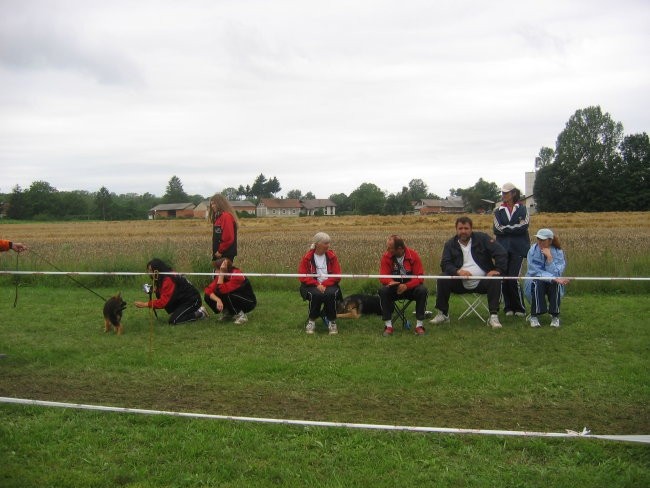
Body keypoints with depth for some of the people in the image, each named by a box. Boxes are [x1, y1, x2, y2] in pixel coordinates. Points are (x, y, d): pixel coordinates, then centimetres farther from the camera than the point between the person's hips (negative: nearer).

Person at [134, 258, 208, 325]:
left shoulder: (168, 279, -25)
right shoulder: (163, 277, 3)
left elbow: (163, 301, -29)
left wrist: (145, 304, -26)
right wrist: (155, 290, -8)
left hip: (193, 300, -9)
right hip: (183, 299, 9)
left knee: (173, 321, -18)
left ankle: (199, 314, -1)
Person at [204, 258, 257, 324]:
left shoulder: (237, 275, -29)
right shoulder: (220, 276, -9)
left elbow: (222, 290, -37)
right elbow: (208, 289, -18)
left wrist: (221, 273, -36)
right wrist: (218, 300, -34)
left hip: (248, 302, -6)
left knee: (227, 295, -36)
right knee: (207, 297, -12)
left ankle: (240, 315, -14)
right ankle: (226, 312, 7)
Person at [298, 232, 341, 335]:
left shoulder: (332, 256, 3)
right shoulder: (307, 258, -1)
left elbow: (337, 276, -2)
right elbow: (303, 276, -6)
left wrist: (324, 284, -16)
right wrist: (317, 285, -20)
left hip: (329, 285, 1)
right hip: (312, 285, -1)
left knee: (331, 294, -34)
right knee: (316, 294, -35)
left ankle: (332, 322, -14)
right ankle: (311, 321, -13)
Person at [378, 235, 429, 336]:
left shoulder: (413, 255, -12)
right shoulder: (386, 257, -9)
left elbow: (419, 277, -15)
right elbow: (383, 277, -12)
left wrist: (406, 286, -31)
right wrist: (391, 282, -35)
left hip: (411, 288, -1)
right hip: (394, 289, 1)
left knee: (423, 290, -31)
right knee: (383, 290, -30)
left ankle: (419, 325, -21)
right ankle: (388, 325, -23)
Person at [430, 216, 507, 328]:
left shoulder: (482, 238, 2)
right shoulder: (450, 244, 7)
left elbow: (501, 253, -3)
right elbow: (445, 264, -4)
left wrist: (498, 269, -19)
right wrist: (457, 271, -25)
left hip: (481, 282, -1)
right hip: (460, 284, 1)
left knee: (494, 281, -31)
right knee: (442, 280, -23)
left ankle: (493, 317, -25)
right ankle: (443, 314, -8)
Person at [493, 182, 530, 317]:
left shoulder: (522, 208, 6)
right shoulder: (499, 210, 11)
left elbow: (523, 227, -8)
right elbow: (497, 229, -3)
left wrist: (505, 228, -6)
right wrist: (514, 228, -8)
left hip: (517, 248, -3)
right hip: (503, 248, 3)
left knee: (513, 278, -11)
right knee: (503, 279, -2)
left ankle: (520, 308, 2)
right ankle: (508, 308, 11)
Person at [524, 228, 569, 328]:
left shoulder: (558, 252, -10)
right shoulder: (533, 251, -12)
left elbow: (556, 273, -21)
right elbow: (536, 271, -20)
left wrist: (549, 257, -28)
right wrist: (554, 278, -31)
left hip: (553, 287, 1)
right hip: (535, 286, -1)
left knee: (556, 284, -32)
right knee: (537, 282, -33)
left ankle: (555, 316, -22)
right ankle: (534, 316, -27)